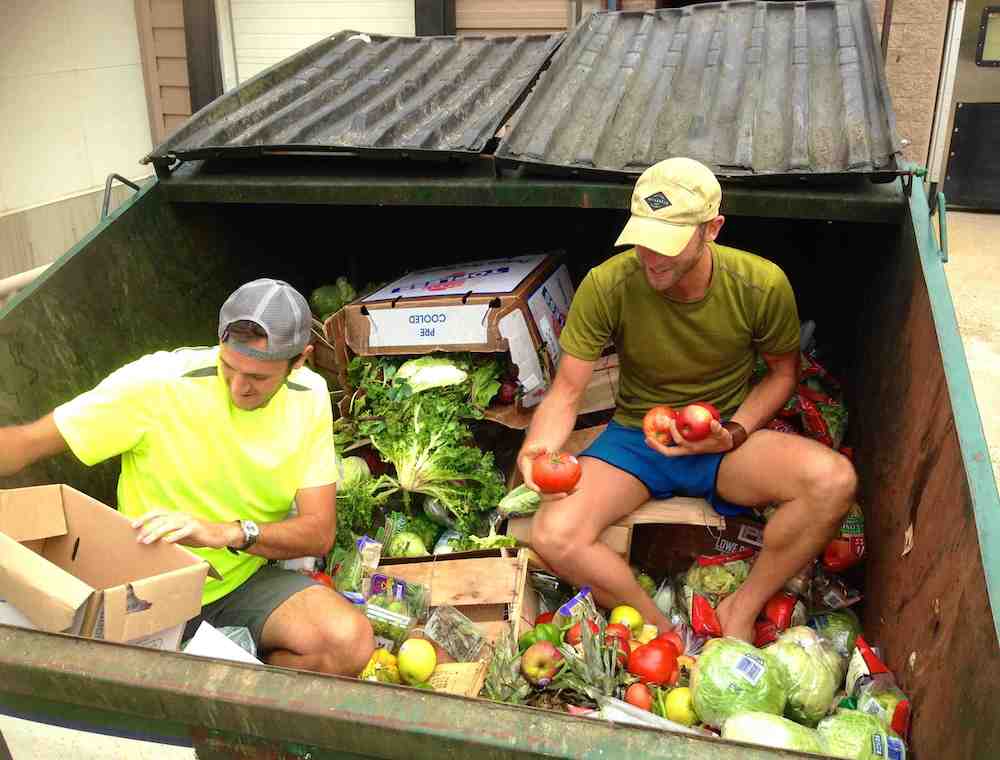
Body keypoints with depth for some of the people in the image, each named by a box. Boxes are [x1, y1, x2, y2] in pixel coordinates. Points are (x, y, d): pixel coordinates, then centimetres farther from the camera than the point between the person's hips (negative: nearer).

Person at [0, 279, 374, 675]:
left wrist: (226, 533, -28)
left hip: (246, 580, 2)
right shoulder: (157, 383, -19)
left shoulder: (308, 396, -9)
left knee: (349, 641, -25)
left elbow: (320, 532, -11)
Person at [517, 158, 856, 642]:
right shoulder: (607, 285, -17)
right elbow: (565, 392, -12)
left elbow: (783, 372, 4)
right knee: (553, 536, -27)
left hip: (726, 440, 1)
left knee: (834, 480, -29)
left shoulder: (762, 284, -15)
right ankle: (662, 631, -2)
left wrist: (733, 433, -14)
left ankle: (742, 608, -6)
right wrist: (536, 448, -33)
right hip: (634, 438, 0)